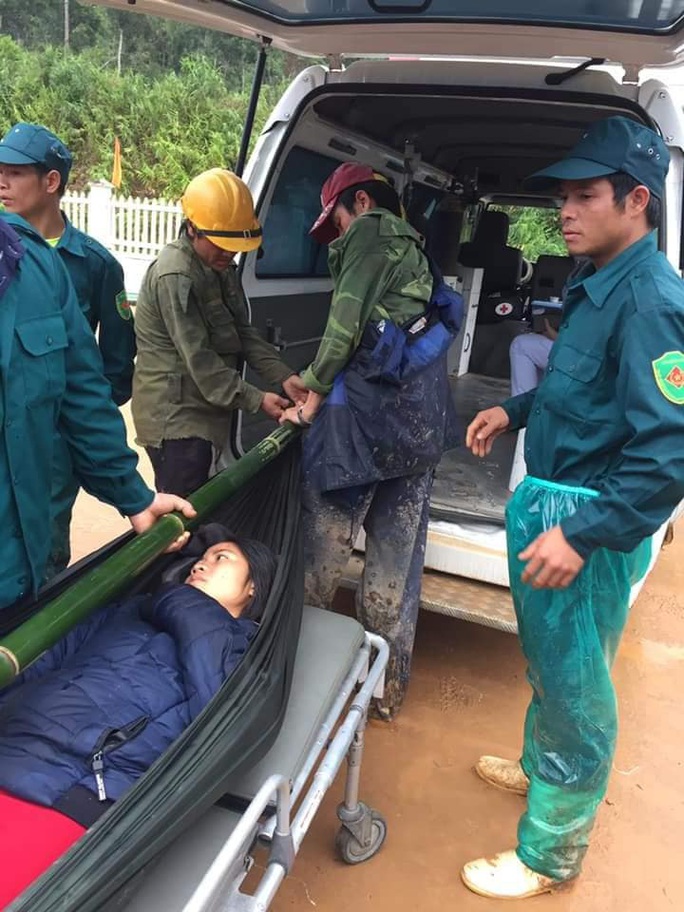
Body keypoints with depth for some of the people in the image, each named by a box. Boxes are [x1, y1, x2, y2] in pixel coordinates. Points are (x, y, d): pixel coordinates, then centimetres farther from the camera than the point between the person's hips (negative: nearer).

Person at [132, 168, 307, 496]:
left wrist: (283, 376, -2)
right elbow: (198, 358, -21)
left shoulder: (221, 268, 10)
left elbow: (242, 332, 10)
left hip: (201, 412, 9)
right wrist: (255, 400, -19)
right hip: (175, 417, -9)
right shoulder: (175, 276, -19)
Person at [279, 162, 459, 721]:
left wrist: (314, 394, 1)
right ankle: (388, 688, 22)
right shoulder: (414, 249, 25)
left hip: (366, 410, -8)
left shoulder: (369, 233, 1)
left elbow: (347, 323, -8)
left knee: (322, 553, 4)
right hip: (422, 417, 8)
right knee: (397, 567, 11)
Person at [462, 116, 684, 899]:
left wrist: (584, 534, -29)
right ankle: (540, 767, 52)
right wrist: (516, 410, 12)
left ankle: (548, 856, 28)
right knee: (548, 664, 27)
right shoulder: (601, 287, 9)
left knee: (574, 687, 7)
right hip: (550, 502, 9)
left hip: (587, 522, -9)